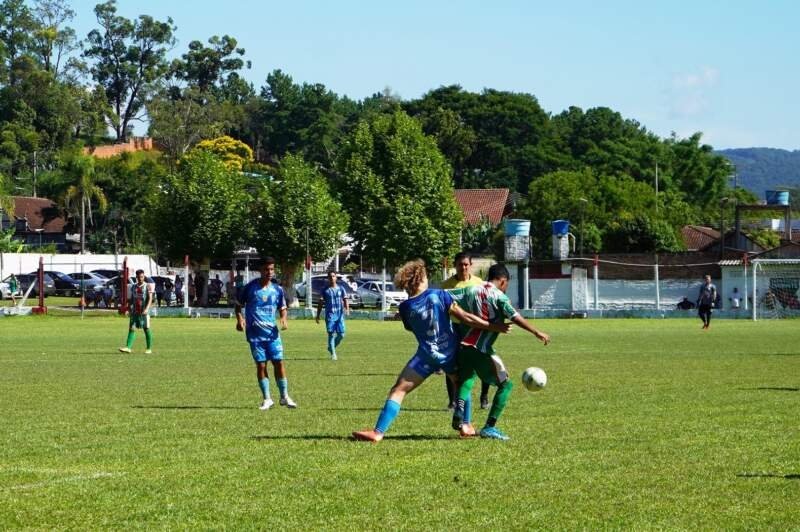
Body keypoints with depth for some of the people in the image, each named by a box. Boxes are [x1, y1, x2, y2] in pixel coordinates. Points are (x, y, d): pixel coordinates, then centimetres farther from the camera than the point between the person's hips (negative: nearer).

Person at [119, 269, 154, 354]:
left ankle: (149, 349, 9)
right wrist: (129, 309, 10)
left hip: (144, 312, -4)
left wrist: (147, 309, -24)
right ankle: (128, 347, -12)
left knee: (146, 329, 1)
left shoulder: (147, 287, -2)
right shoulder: (134, 287, 12)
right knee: (131, 328, -5)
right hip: (135, 311, 4)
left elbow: (150, 298, -10)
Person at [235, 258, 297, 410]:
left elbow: (282, 308, 15)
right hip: (255, 333, -2)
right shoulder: (250, 287, -3)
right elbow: (238, 305, 6)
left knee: (279, 362, -2)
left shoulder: (277, 289, 5)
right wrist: (239, 318, -12)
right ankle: (267, 399, 9)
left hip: (272, 332, 2)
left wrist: (283, 319, -6)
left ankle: (284, 397, 10)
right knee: (261, 365, -1)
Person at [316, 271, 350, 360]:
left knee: (341, 334, -1)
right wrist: (318, 315, 1)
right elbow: (320, 303, 7)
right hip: (330, 315, -2)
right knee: (331, 334, -10)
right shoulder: (325, 290, 6)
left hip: (340, 314, 2)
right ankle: (333, 354, -6)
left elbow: (345, 299, 4)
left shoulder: (341, 289, 10)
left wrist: (347, 308, -16)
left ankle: (331, 348, 24)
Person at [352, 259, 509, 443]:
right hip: (450, 352, 1)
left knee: (398, 391, 0)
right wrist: (494, 326, -3)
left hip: (427, 356, -1)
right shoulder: (440, 295, -7)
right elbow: (466, 318, -9)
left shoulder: (405, 308, -5)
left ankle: (378, 432, -8)